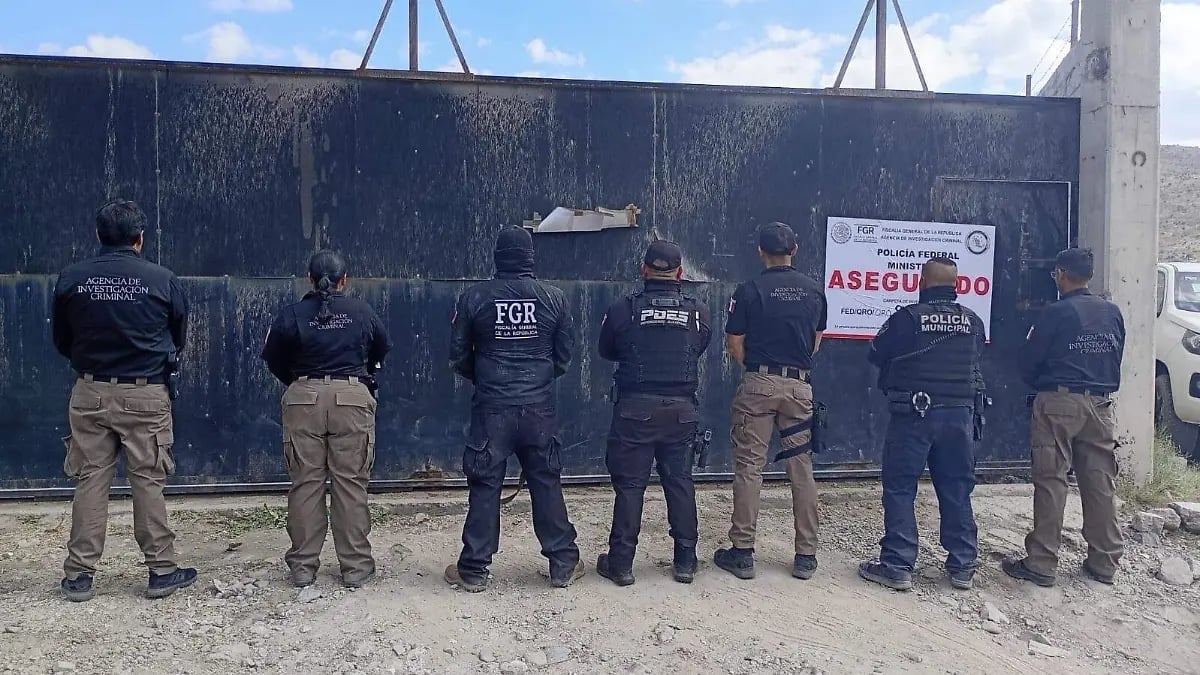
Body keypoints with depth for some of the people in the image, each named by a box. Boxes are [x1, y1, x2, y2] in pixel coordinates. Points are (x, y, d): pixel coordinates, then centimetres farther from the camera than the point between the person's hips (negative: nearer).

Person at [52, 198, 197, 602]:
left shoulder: (71, 279, -1)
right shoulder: (162, 280, -7)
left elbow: (60, 341, 10)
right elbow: (179, 340, 6)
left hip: (90, 393, 2)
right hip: (145, 394, -2)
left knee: (90, 482, 10)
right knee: (148, 482, 5)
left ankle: (79, 575, 16)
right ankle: (161, 571, 12)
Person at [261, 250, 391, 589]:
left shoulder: (292, 315, 0)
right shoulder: (363, 312, 2)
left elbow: (273, 360, 8)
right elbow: (382, 352, 14)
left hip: (303, 398, 0)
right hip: (353, 398, 0)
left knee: (305, 483, 8)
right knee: (351, 484, 4)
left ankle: (303, 567, 15)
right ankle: (356, 567, 10)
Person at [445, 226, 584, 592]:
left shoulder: (473, 298, -3)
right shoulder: (554, 298, 0)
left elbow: (458, 356, 2)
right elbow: (564, 357, 5)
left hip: (491, 407, -1)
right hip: (539, 408, 1)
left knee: (485, 487, 7)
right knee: (547, 485, 11)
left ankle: (473, 570, 16)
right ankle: (564, 564, 21)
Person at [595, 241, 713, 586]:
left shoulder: (623, 309, -5)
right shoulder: (699, 312, 0)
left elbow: (606, 351, 9)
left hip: (635, 408, -2)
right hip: (682, 410, 2)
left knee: (629, 484, 5)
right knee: (680, 481, 13)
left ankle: (621, 563, 12)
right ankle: (685, 561, 21)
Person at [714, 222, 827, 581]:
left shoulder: (749, 291, -5)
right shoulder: (814, 290, 6)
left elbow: (734, 346, -3)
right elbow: (816, 342, 14)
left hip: (758, 385, -3)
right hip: (799, 386, 3)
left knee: (749, 468, 3)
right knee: (802, 470, 9)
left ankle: (742, 553, 7)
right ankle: (806, 556, 15)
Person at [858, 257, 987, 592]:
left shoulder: (908, 317, -10)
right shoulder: (973, 321, 4)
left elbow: (876, 355, -1)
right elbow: (975, 359, 16)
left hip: (914, 415, -4)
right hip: (960, 414, 5)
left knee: (900, 489, 3)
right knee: (957, 491, 13)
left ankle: (898, 566, 4)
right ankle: (963, 566, 20)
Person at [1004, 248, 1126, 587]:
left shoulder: (1056, 313, -8)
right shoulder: (1113, 313, 8)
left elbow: (1028, 362, -3)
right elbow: (1116, 359, 15)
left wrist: (1040, 385, 16)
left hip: (1059, 402, -5)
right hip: (1100, 405, 5)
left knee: (1051, 482, -2)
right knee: (1101, 483, 10)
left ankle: (1042, 563, 0)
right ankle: (1104, 562, 18)